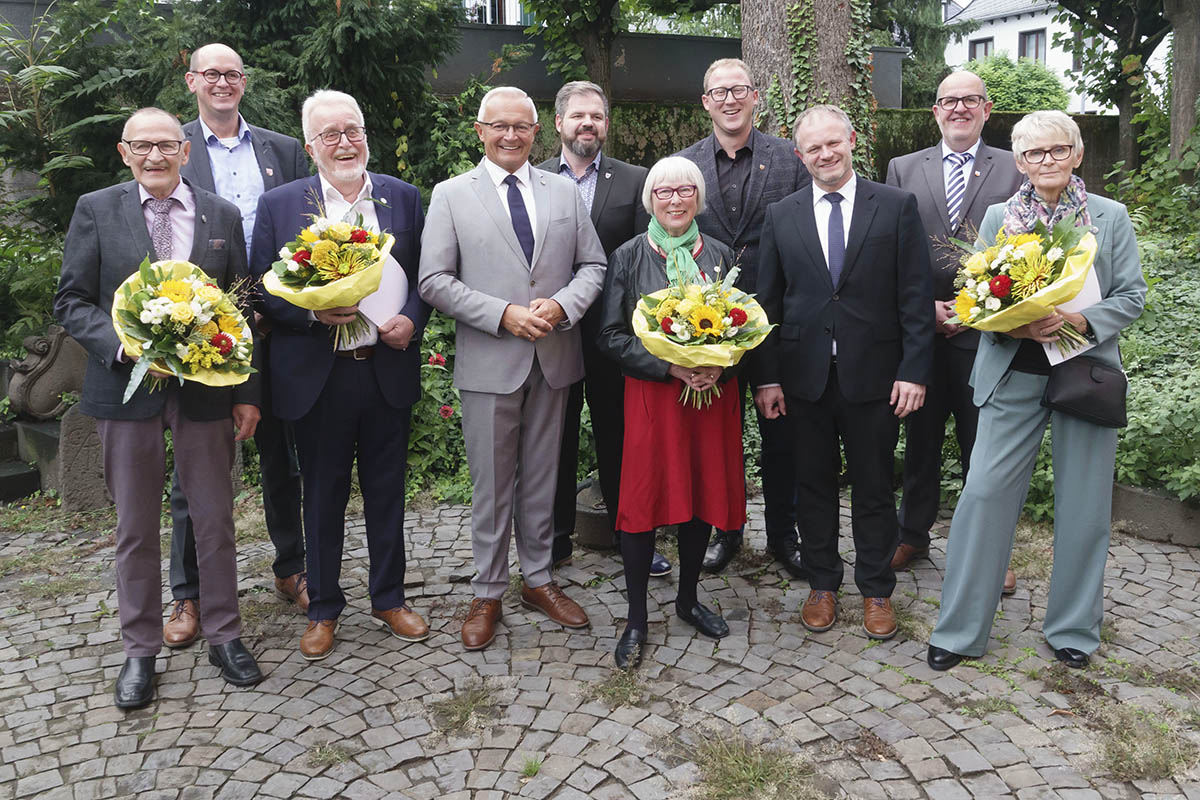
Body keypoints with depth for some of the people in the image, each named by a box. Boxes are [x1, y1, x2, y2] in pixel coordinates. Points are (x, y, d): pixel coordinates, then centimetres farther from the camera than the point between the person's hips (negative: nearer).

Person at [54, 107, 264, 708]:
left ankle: (224, 635, 25)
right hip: (127, 385, -1)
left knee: (215, 519, 9)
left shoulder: (223, 215, 6)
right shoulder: (96, 210, 3)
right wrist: (123, 344, -18)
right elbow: (71, 301, 1)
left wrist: (248, 394, 1)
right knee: (135, 527, 9)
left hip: (206, 388, 1)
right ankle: (140, 649, 25)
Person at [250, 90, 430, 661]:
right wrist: (314, 313, -19)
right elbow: (262, 292, -2)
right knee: (323, 497, 11)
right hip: (317, 377, -1)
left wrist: (411, 319, -11)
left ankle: (389, 598, 32)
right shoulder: (279, 205, 0)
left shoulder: (403, 197, 5)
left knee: (387, 491, 14)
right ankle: (323, 609, 29)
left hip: (387, 370, 2)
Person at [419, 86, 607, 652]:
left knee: (541, 478, 13)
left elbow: (593, 265, 8)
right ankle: (488, 594, 21)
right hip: (488, 362, -2)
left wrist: (561, 306, -11)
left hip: (553, 358, 3)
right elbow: (435, 280, -6)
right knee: (491, 484, 6)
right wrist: (503, 315, -16)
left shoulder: (564, 192, 10)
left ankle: (538, 580, 29)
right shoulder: (451, 195, 1)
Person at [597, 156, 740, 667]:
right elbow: (612, 336, -5)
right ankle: (636, 619, 13)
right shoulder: (629, 257, 0)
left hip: (713, 392, 3)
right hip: (651, 394, -3)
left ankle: (688, 599, 31)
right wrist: (671, 366, -17)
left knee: (704, 496, 10)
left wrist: (717, 366, -10)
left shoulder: (720, 256, 9)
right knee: (644, 500, -1)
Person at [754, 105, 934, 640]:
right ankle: (822, 584, 29)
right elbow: (768, 303, 6)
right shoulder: (781, 216, 6)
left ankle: (876, 590, 27)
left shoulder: (897, 207, 0)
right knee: (813, 485, 12)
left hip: (873, 376, -1)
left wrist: (914, 371, -9)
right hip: (805, 377, 2)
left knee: (874, 489, 10)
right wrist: (767, 378, 1)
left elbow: (916, 297, -2)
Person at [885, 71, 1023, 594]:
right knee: (921, 438, 13)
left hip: (985, 329, -1)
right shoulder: (903, 169, 7)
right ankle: (913, 535, 29)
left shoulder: (1014, 170, 4)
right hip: (920, 329, 1)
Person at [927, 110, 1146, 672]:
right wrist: (1015, 325, -15)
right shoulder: (998, 217, 7)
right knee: (985, 493, -5)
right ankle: (961, 630, 7)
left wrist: (1079, 319, -16)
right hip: (1013, 376, 0)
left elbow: (1131, 296, 3)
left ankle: (1073, 628, 26)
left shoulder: (1111, 217, 5)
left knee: (1082, 504, 7)